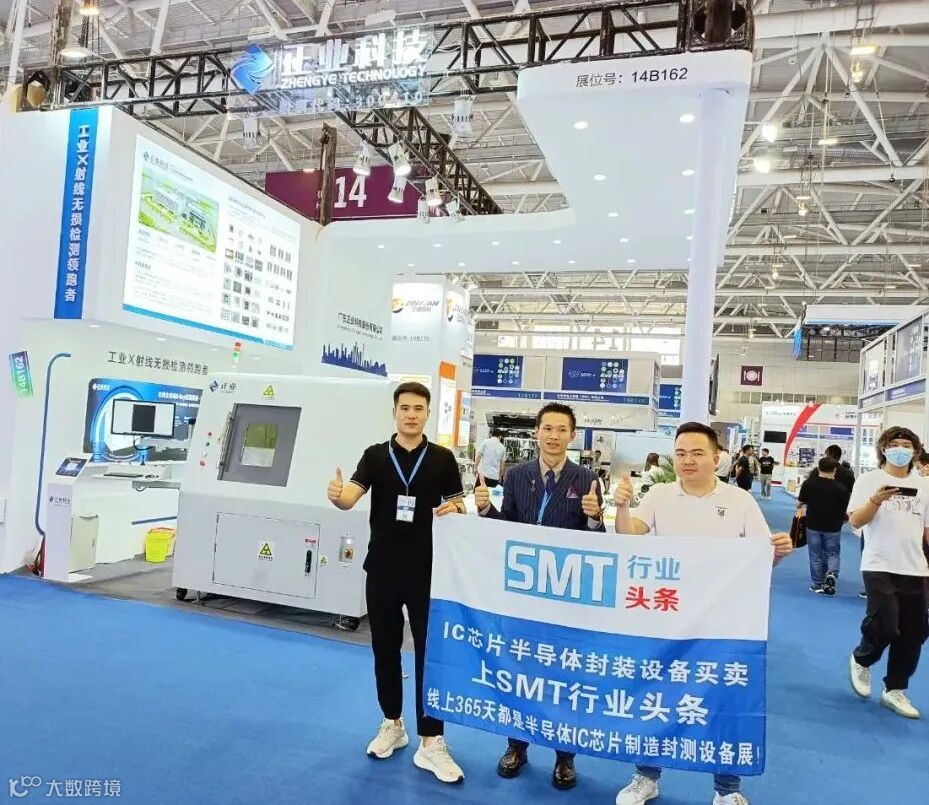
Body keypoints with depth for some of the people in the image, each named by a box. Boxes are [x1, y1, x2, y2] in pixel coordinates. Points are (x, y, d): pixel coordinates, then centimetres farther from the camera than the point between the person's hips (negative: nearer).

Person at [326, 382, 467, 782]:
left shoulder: (443, 459, 0)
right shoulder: (376, 455, 0)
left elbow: (458, 505, 6)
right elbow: (351, 497, -13)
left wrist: (454, 509, -17)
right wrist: (336, 496, -36)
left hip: (427, 570, -1)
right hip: (382, 569, 2)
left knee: (430, 651, 2)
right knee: (385, 648, 13)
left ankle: (431, 742, 13)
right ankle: (392, 724, 32)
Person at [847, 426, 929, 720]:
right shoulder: (870, 480, -2)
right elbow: (854, 521, -9)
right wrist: (875, 500, -25)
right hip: (880, 567, -4)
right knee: (884, 626, -14)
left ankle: (894, 690, 22)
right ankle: (861, 660, 17)